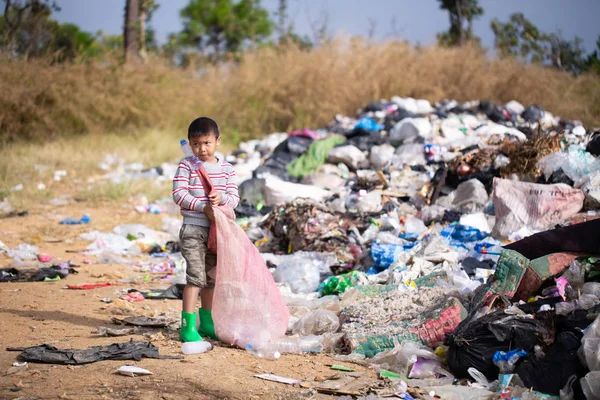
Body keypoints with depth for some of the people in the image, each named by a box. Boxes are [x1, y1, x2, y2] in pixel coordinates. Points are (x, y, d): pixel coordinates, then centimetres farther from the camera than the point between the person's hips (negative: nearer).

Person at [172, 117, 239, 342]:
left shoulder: (226, 169, 6)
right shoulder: (186, 166, -5)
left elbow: (235, 198, 2)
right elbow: (178, 194, -13)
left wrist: (222, 198, -20)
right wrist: (203, 207, -20)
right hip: (193, 229, -5)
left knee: (211, 277, 14)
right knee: (196, 275, -13)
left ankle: (206, 322, 27)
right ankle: (188, 326, -11)